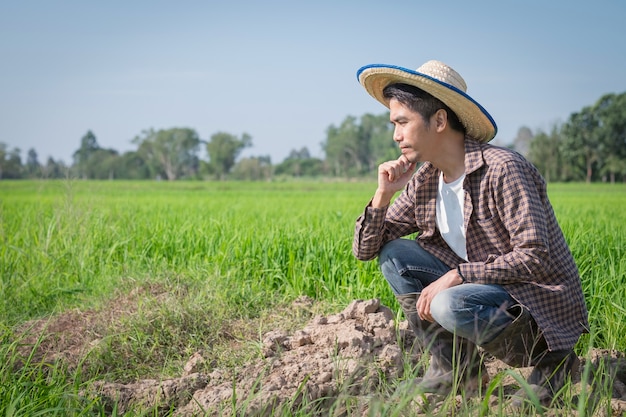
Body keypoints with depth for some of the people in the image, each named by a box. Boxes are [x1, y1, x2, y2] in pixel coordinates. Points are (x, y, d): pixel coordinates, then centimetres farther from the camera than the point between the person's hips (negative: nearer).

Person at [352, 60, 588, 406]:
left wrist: (457, 275, -27)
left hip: (542, 305, -7)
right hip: (483, 288, 7)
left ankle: (550, 361, -7)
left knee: (450, 306, -34)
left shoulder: (502, 170, -21)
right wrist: (383, 194, -12)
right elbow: (364, 249, 4)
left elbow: (536, 258, -25)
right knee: (393, 254, -4)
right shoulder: (422, 181, 2)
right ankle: (456, 368, 0)